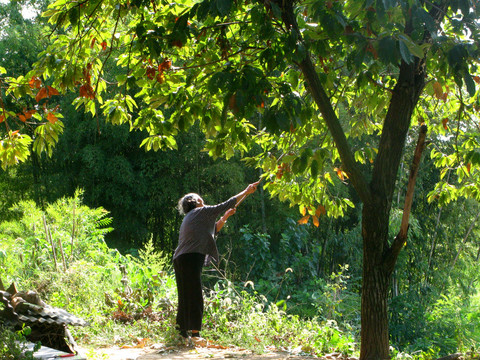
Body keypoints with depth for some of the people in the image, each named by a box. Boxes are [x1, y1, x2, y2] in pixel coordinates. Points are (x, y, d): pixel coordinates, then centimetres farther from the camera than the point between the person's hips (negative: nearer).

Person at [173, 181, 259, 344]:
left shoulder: (188, 219, 30)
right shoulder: (201, 212, 5)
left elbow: (212, 230, 38)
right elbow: (227, 204, 6)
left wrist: (225, 217, 35)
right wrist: (246, 191, 14)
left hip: (180, 259, 9)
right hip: (191, 258, -9)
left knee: (185, 297, 9)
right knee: (195, 296, -11)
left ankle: (182, 332, 8)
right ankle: (194, 333, -15)